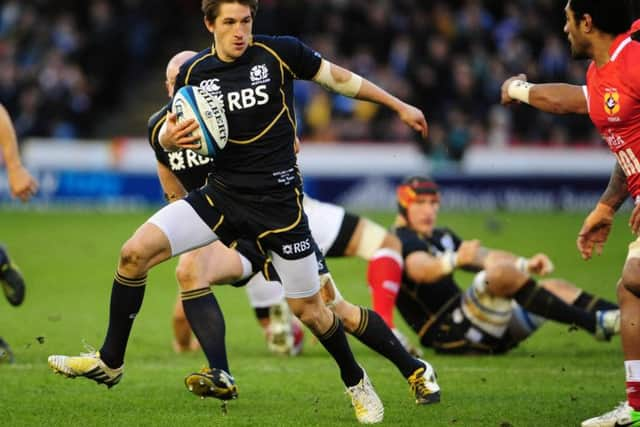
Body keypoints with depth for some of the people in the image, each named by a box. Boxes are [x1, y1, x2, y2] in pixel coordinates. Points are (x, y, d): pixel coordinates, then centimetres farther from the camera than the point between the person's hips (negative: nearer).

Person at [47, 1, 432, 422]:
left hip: (278, 201, -3)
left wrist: (400, 106, 11)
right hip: (221, 194, 3)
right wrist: (168, 138, -15)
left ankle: (357, 383, 29)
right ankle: (110, 362, 1)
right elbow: (170, 130, 11)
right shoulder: (193, 72, 0)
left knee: (309, 309, 2)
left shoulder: (280, 53, -9)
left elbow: (340, 77, 4)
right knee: (135, 252, -13)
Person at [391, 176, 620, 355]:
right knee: (503, 272, -30)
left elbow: (487, 257, 16)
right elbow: (419, 269, -29)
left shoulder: (442, 237, 24)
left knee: (556, 288, 6)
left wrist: (527, 265, -2)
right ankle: (594, 324, -35)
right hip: (449, 334, -10)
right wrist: (455, 260, -49)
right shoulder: (403, 241, -6)